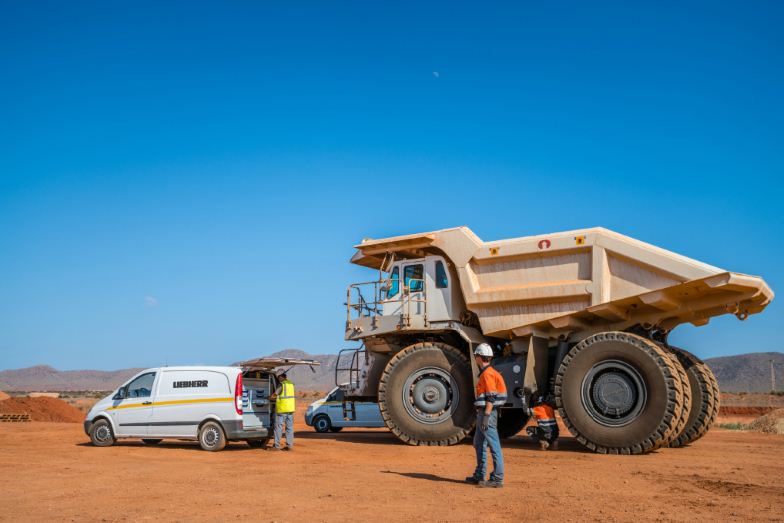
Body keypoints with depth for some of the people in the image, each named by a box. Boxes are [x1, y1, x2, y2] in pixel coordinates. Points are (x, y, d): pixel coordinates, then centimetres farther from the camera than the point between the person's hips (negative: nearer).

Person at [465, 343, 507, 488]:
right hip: (482, 413, 11)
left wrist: (486, 416, -22)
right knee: (479, 445, 18)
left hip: (487, 413, -11)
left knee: (494, 446, -6)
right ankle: (479, 476, 26)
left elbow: (491, 398, -20)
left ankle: (497, 479, -3)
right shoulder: (485, 373, 16)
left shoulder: (488, 374, -15)